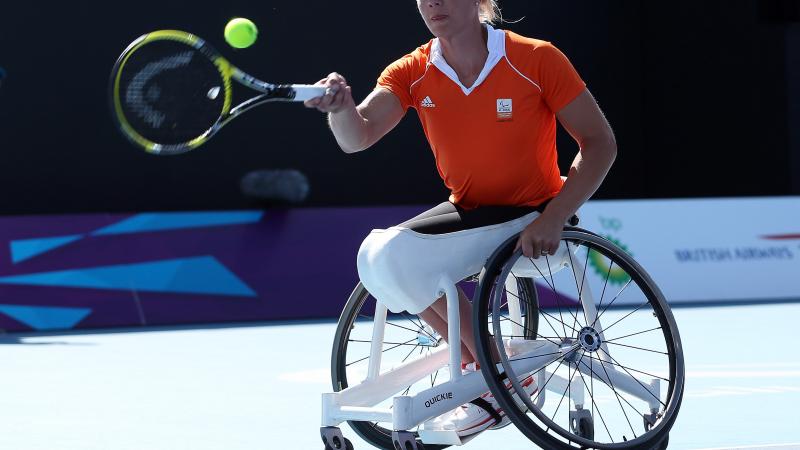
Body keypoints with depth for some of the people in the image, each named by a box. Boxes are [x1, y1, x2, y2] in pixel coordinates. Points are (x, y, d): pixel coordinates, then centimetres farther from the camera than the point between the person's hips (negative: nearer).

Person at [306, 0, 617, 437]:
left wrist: (553, 218, -27)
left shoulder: (537, 60, -17)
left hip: (534, 216, -6)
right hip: (468, 211, 6)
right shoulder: (411, 73, -6)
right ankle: (480, 364, 3)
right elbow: (357, 138, -21)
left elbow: (600, 143, -14)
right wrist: (341, 106, -45)